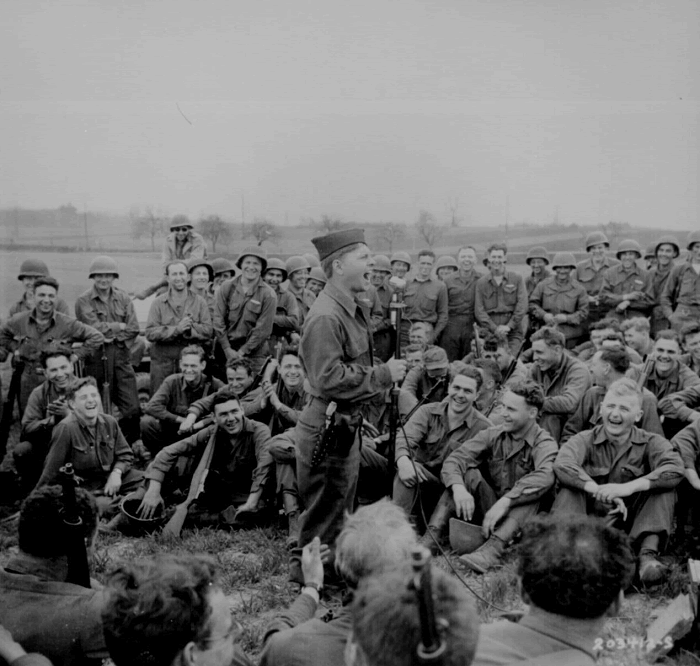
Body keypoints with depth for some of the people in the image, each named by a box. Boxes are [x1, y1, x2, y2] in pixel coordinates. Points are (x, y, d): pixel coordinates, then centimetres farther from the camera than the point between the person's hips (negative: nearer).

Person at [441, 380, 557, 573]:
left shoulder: (544, 443, -10)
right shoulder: (492, 435, 0)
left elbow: (545, 476, -34)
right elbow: (454, 459, -13)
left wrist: (505, 501, -45)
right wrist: (458, 487, -35)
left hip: (521, 517, -3)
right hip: (487, 513, 3)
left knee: (537, 487, -29)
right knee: (469, 472, -16)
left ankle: (494, 547, -46)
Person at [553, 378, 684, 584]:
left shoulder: (651, 442, 1)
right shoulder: (585, 439, 0)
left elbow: (675, 469, -21)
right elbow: (562, 465, -22)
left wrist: (629, 487, -33)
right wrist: (599, 490, -37)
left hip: (632, 523, 1)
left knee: (665, 486, -18)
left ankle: (648, 553, -30)